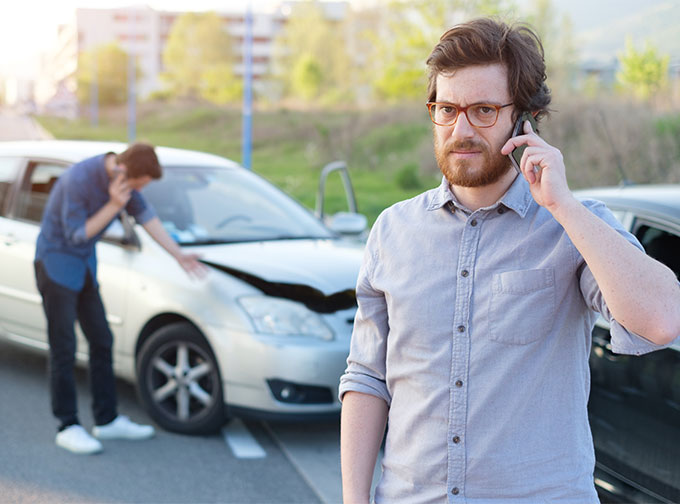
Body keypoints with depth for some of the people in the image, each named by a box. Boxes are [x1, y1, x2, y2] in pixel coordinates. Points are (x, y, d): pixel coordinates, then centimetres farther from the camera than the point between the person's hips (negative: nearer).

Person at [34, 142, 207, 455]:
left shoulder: (123, 177, -4)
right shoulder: (78, 179, -27)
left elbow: (146, 216, 5)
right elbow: (76, 234, -21)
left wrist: (179, 254, 5)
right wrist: (113, 206, -28)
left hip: (85, 264, 8)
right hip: (56, 261, -8)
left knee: (101, 341, 10)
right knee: (63, 349, -5)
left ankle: (107, 420, 18)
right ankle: (67, 426, 3)